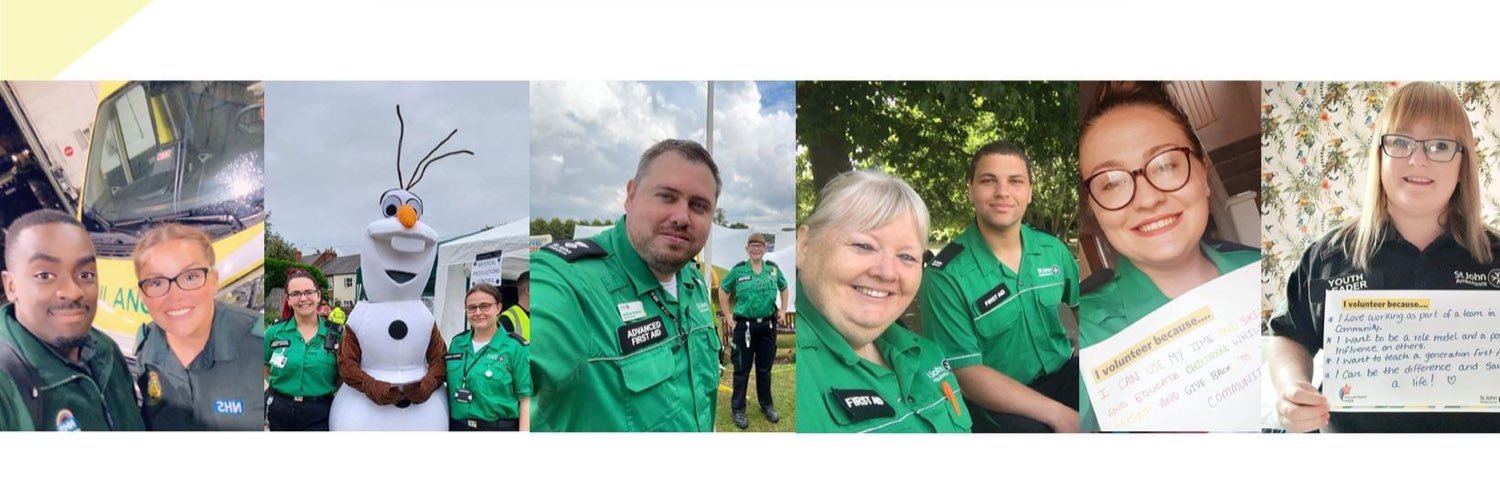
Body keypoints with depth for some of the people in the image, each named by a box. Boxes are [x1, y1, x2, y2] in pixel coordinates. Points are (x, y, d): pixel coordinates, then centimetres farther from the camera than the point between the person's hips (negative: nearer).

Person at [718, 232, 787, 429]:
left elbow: (784, 288, 20)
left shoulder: (773, 268, 2)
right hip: (744, 325, -3)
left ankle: (766, 405, 28)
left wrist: (782, 310, 11)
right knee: (742, 368, 4)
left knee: (765, 367, 14)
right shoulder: (738, 270, -6)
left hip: (768, 325, 3)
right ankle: (737, 409, 14)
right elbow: (723, 292, 5)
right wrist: (728, 317, 1)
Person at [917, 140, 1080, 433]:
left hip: (1063, 376, 5)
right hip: (997, 404, -5)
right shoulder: (946, 275, -13)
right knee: (1031, 429, -35)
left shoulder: (1053, 249, 4)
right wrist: (1057, 414, -21)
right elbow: (966, 373, -15)